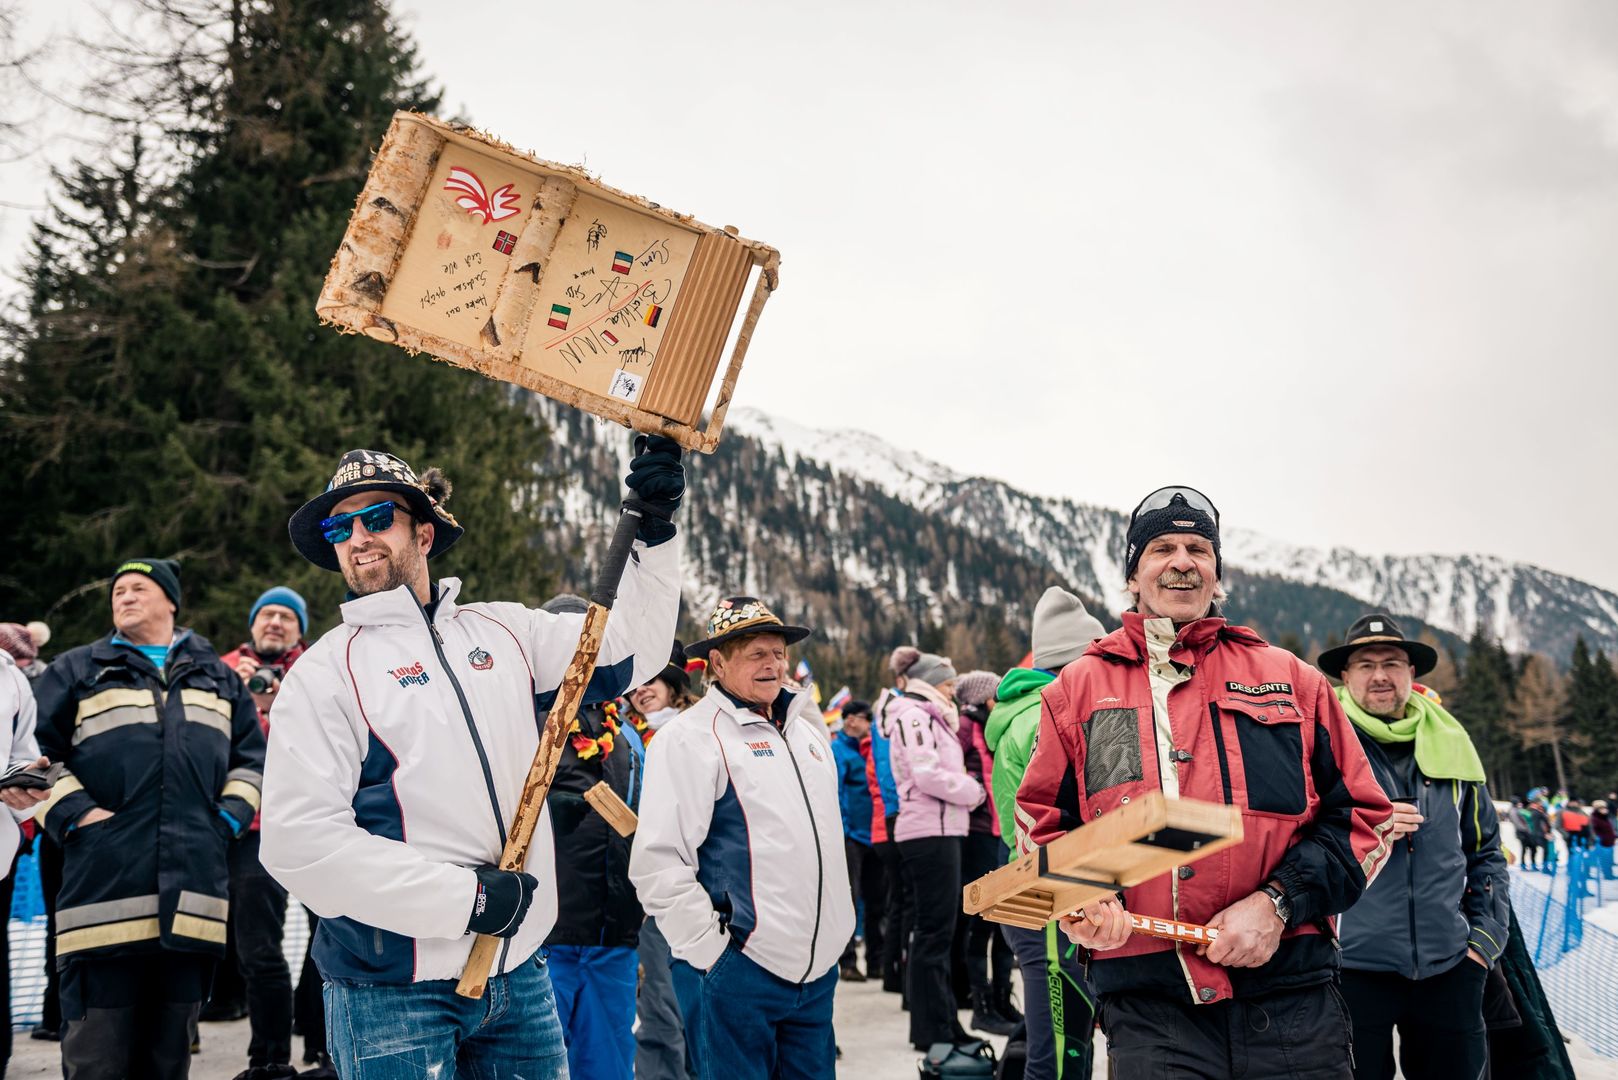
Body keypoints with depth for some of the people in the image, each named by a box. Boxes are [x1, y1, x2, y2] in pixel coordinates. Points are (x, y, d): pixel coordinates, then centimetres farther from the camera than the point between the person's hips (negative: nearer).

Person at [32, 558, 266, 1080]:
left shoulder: (217, 676, 21)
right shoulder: (78, 671, 12)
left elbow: (251, 754, 23)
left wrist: (231, 814, 7)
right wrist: (72, 812, -7)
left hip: (194, 892, 3)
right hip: (105, 888, -3)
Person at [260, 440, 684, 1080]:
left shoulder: (503, 631, 9)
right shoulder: (326, 672, -5)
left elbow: (627, 651, 9)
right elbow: (300, 841, -14)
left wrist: (653, 533, -3)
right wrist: (467, 898, -17)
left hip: (519, 973, 4)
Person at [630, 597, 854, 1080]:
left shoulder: (807, 729, 16)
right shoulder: (693, 736, -9)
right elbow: (657, 862, -14)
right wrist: (711, 950, -15)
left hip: (817, 968, 7)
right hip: (738, 969, -7)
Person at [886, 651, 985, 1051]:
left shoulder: (929, 718, 23)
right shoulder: (914, 716, -9)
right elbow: (927, 774, -19)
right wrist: (973, 791, -8)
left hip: (940, 831, 11)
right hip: (930, 832, -11)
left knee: (937, 929, 14)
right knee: (935, 929, -7)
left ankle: (941, 1022, 21)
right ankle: (931, 1029, -3)